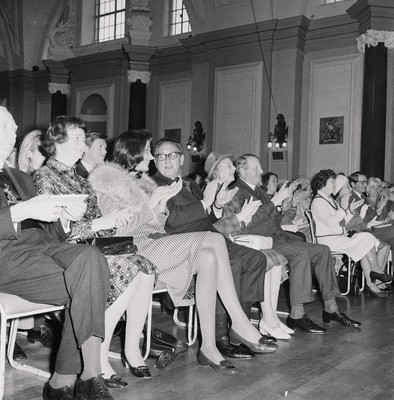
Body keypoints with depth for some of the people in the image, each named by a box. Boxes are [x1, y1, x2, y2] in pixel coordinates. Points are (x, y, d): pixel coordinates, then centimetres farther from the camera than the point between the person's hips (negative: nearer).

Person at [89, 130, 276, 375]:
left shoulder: (141, 180, 25)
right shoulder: (109, 182, 1)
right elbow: (118, 230, -10)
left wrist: (162, 204, -2)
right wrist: (151, 205, -17)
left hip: (154, 241, 8)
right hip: (135, 249, -8)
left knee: (208, 257, -22)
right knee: (213, 241, -24)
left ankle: (209, 346, -23)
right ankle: (241, 324, -19)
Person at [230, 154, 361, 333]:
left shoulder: (258, 190, 22)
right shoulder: (236, 192, -8)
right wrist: (274, 202, -22)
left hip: (278, 236, 10)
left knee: (322, 251, 0)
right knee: (301, 252, -31)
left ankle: (331, 309, 3)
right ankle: (297, 315, -26)